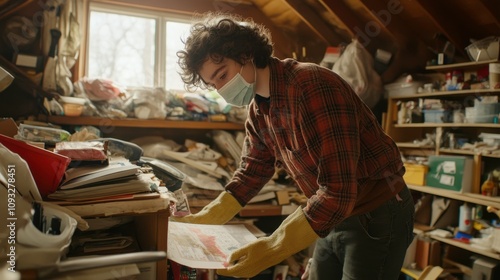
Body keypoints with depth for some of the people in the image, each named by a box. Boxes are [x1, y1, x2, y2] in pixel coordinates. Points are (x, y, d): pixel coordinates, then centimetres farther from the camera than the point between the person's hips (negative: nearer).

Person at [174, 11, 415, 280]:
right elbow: (251, 172, 9)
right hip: (334, 218, 7)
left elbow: (338, 191, -31)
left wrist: (271, 249, -32)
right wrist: (204, 219, 1)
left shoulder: (313, 86, -28)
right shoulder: (257, 111, -1)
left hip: (377, 216, -7)